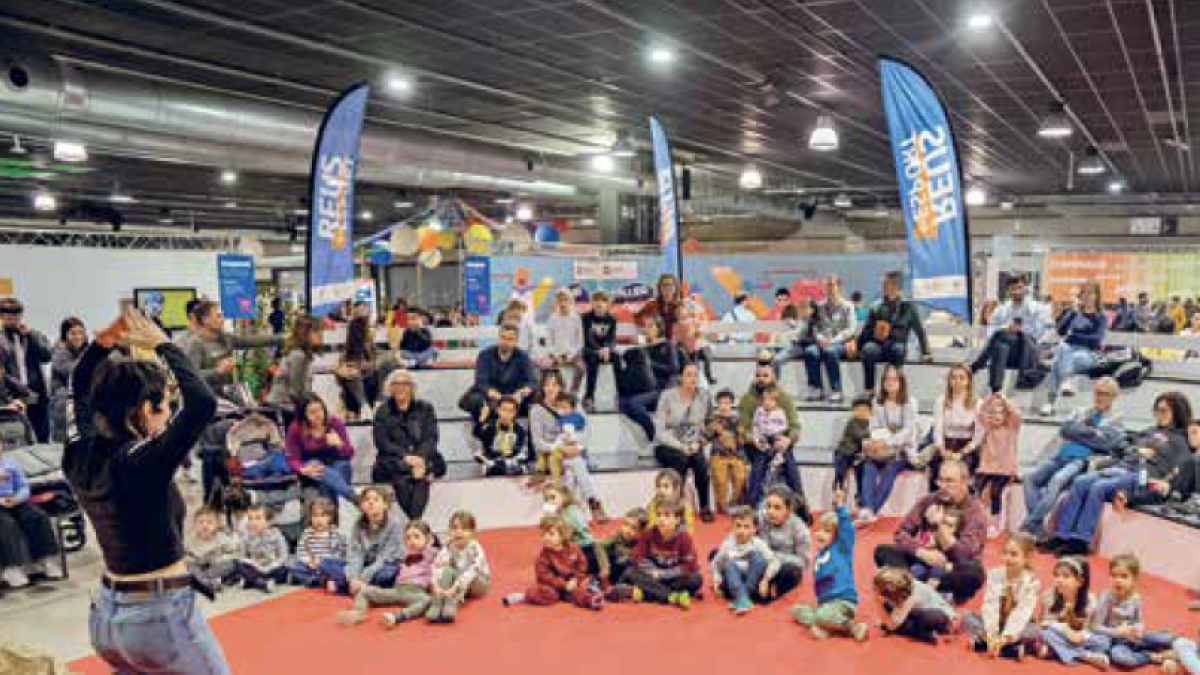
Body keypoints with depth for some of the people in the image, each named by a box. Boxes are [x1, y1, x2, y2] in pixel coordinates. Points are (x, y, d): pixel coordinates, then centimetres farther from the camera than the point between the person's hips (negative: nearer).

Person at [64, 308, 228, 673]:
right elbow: (203, 402, -32)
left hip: (107, 613, 8)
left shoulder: (80, 458, -3)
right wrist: (162, 344, -20)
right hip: (161, 615, -8)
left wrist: (105, 339, 2)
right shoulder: (143, 463, -24)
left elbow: (81, 390, 14)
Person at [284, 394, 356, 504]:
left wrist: (339, 444, -30)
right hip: (311, 468, -1)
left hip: (337, 466, 1)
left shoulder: (335, 423, -8)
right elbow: (293, 459, -8)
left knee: (342, 465, -33)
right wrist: (304, 470, -30)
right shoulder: (295, 429, -9)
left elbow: (349, 454, -8)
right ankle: (355, 499, -47)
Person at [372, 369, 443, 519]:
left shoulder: (425, 408, 14)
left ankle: (415, 520, -44)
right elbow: (382, 442, -1)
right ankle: (415, 521, -41)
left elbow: (431, 438, 3)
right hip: (393, 461, 0)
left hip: (423, 458, 0)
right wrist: (405, 456, -17)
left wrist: (421, 458, -17)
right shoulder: (383, 411, 11)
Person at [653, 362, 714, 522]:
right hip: (666, 446, -3)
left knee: (700, 460, -28)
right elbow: (660, 431, -14)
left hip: (691, 445, 3)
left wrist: (696, 442, -12)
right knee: (681, 459, -33)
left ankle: (705, 508, -15)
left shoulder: (703, 396, -1)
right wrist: (680, 446, -21)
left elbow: (702, 425, 6)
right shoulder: (668, 396, -12)